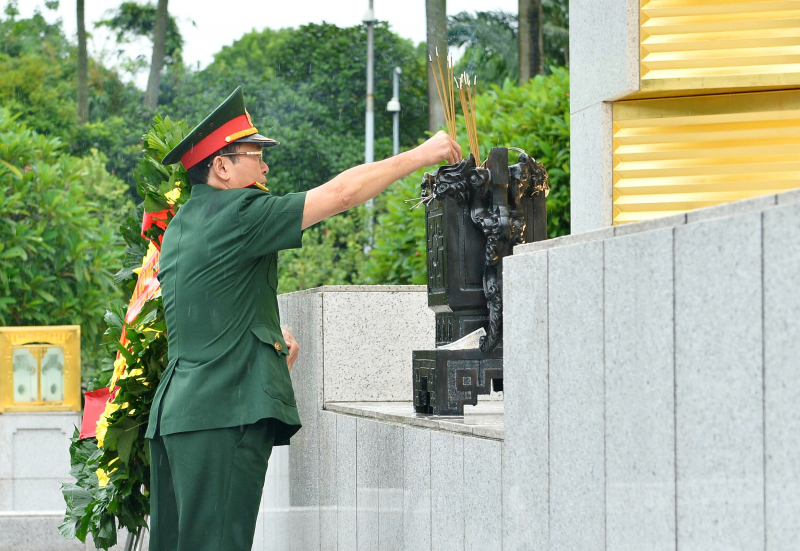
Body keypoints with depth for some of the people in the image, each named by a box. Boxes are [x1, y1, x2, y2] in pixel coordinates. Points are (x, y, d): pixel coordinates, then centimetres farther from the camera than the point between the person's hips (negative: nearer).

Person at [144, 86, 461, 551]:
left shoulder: (181, 225, 18)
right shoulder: (239, 214, -10)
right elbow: (342, 193, -10)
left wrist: (270, 333, 26)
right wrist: (420, 155, -2)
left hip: (176, 409, 10)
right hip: (224, 413, -10)